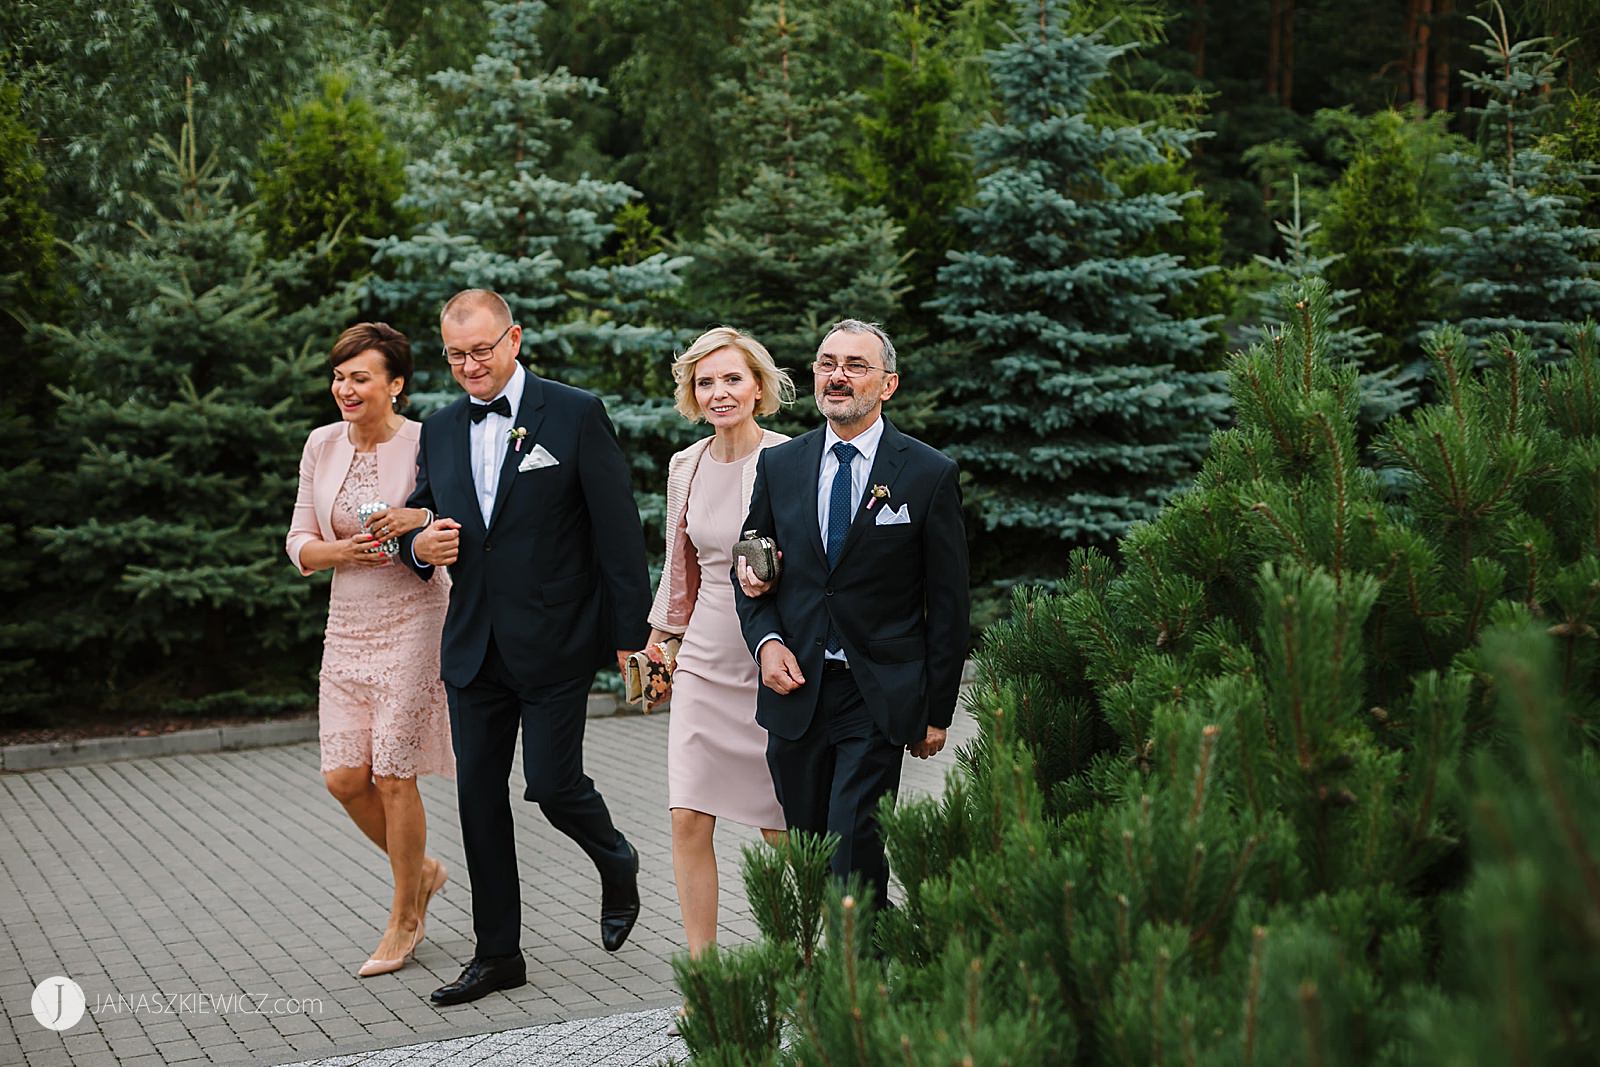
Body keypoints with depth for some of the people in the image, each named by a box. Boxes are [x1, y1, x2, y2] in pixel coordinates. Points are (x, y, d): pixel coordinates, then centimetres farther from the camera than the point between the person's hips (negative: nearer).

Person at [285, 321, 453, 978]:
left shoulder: (424, 445, -10)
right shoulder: (323, 444, 5)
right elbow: (299, 543, 8)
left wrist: (421, 521, -23)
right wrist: (340, 551, -12)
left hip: (412, 624, -5)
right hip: (348, 628, 5)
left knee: (393, 775, -2)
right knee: (344, 777, 3)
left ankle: (405, 918, 16)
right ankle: (421, 870, 30)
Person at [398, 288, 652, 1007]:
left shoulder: (576, 415, -6)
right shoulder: (439, 431, 10)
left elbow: (618, 530, -8)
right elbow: (419, 524, 20)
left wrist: (630, 635, -11)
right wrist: (419, 546, -6)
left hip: (554, 644, -5)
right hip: (474, 646, 5)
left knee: (553, 784, -5)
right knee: (478, 794, 8)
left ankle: (617, 865, 28)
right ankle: (497, 953, 19)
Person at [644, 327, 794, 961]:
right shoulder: (686, 467, 7)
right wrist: (657, 643, 20)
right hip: (705, 658, 4)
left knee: (780, 828, 3)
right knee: (689, 819, -2)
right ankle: (701, 968, 8)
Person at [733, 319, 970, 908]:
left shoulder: (930, 473, -3)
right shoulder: (778, 465, 8)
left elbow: (948, 603, -1)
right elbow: (750, 569, 15)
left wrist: (937, 710, -2)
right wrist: (766, 640, -5)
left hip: (879, 697, -4)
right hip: (795, 687, 4)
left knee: (853, 844, -12)